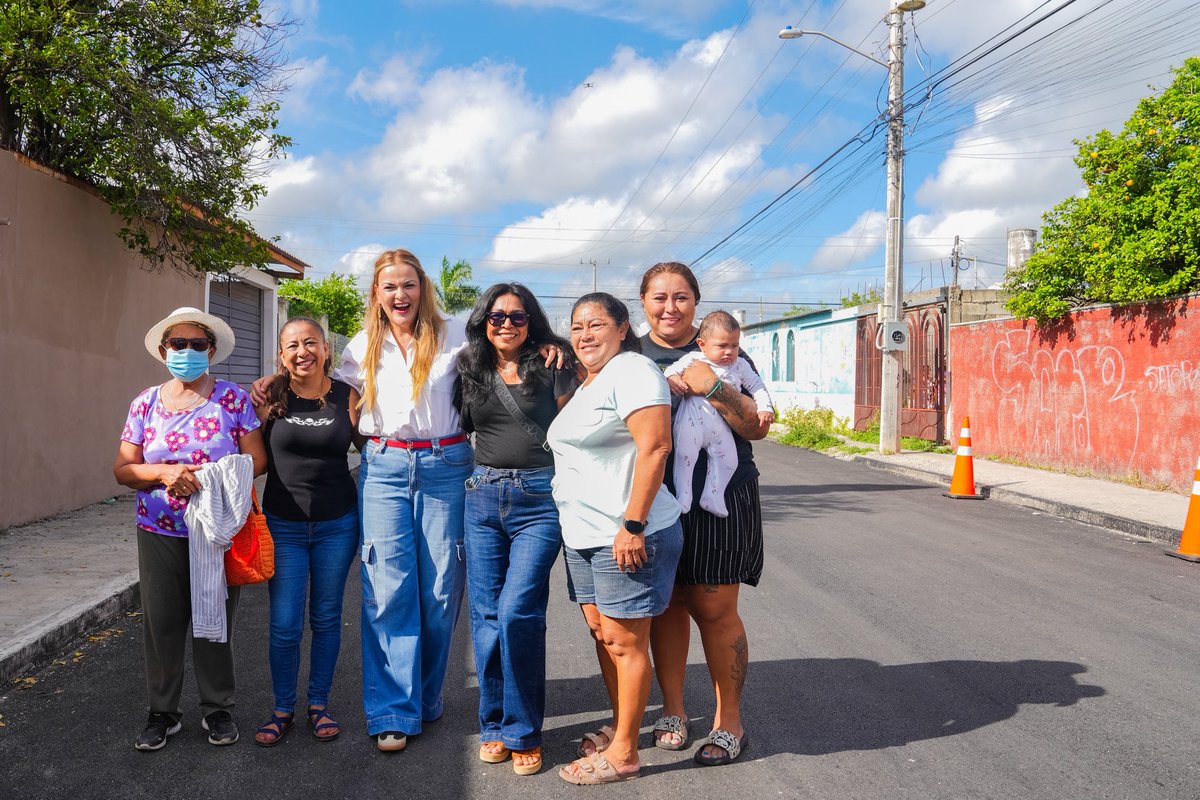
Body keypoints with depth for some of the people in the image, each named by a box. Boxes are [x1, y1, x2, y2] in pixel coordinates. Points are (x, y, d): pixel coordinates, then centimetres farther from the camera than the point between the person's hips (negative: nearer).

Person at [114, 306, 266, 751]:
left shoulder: (233, 400, -2)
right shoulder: (146, 403, 5)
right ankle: (163, 712, 22)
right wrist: (166, 472, -15)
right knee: (161, 622, 6)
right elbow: (123, 470, 4)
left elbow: (256, 460, -5)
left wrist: (204, 477, -18)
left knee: (215, 621, 6)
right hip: (159, 535, 2)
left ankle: (217, 709, 23)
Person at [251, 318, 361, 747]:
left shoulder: (347, 397, -3)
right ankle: (282, 709, 22)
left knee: (326, 619, 11)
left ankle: (319, 704, 27)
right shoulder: (270, 397, -3)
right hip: (283, 524, 0)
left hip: (337, 524, 0)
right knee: (284, 624, 2)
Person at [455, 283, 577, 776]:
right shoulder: (470, 371, 12)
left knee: (517, 612, -12)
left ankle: (523, 731, 5)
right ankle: (494, 725, 21)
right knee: (486, 615, 6)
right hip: (483, 498, 4)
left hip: (539, 499, -4)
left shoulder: (551, 367, 1)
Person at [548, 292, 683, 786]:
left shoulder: (631, 371, -13)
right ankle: (620, 727, 32)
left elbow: (655, 446, -22)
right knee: (602, 634, 16)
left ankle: (623, 754, 11)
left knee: (625, 642, 0)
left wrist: (632, 525, -25)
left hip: (626, 537, -9)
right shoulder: (586, 381, 17)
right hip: (584, 536, 9)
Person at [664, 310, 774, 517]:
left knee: (728, 460, 0)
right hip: (693, 421, -4)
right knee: (685, 454, -14)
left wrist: (765, 408, 1)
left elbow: (757, 387, 15)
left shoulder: (740, 366, 10)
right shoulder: (693, 360, 1)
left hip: (721, 426, 4)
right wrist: (672, 379, -23)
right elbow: (670, 371, 1)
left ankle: (712, 497, 13)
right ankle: (682, 496, -1)